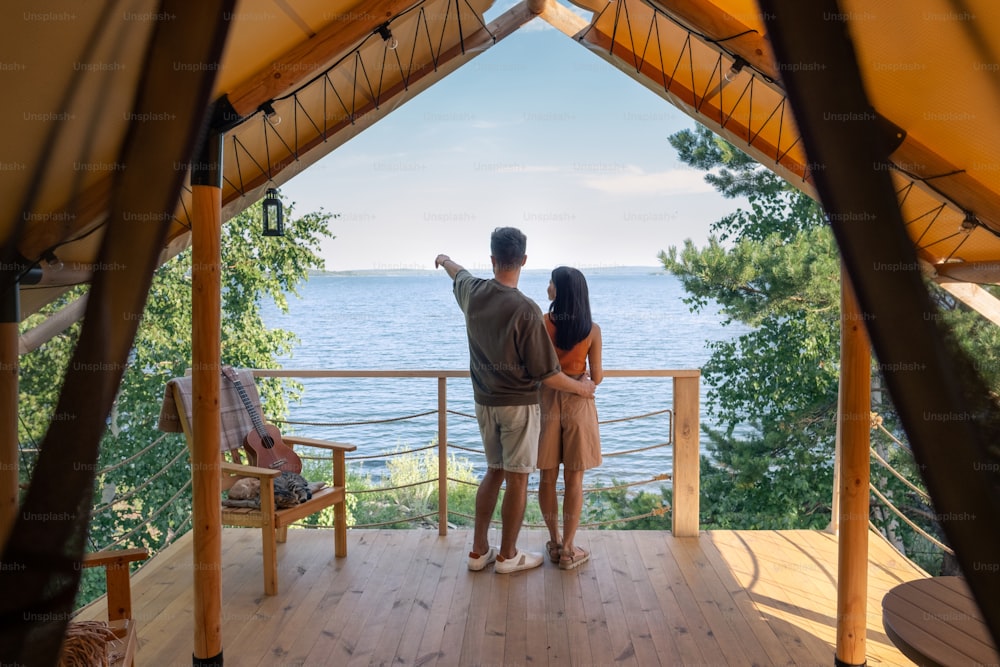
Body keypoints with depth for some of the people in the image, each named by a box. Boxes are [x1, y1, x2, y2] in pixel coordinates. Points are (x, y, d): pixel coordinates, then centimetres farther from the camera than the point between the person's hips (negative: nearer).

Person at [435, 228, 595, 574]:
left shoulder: (473, 292, -5)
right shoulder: (526, 310, -22)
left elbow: (458, 273, 22)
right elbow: (545, 373, -18)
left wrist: (444, 259, 45)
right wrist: (581, 387, -2)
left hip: (484, 402, 6)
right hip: (518, 405, -6)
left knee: (494, 471, 19)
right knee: (517, 479, 8)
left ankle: (479, 550, 26)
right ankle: (507, 556, 21)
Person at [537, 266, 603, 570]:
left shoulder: (540, 323, -9)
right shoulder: (592, 329, -8)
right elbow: (597, 376, -4)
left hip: (546, 402, 0)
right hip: (578, 405, 0)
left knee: (547, 477, 12)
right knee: (574, 479, 8)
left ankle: (554, 542, 23)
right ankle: (568, 549, 14)